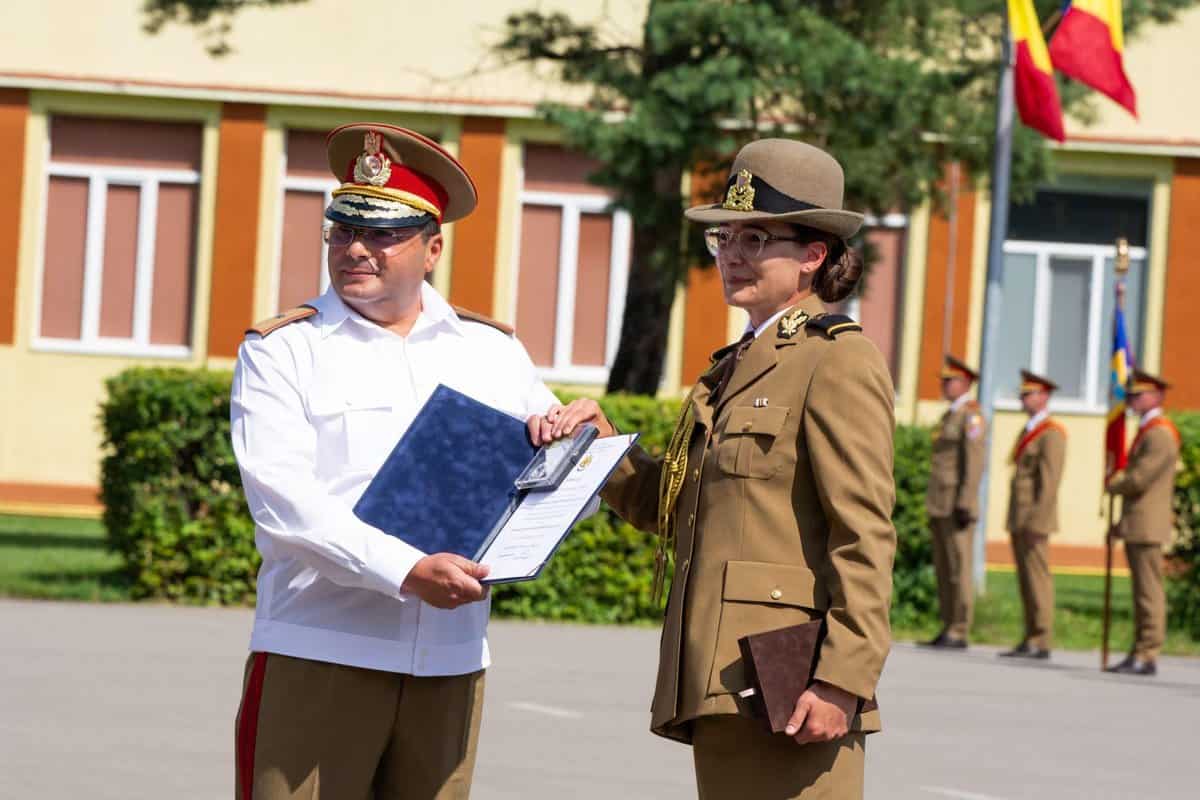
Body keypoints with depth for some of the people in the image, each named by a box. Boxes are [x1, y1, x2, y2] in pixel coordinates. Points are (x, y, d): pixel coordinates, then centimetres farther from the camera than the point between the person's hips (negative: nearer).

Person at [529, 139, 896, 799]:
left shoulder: (839, 362, -7)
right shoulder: (736, 367, 22)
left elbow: (865, 540, -14)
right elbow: (676, 508, 24)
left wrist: (843, 679, -21)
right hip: (722, 688, 9)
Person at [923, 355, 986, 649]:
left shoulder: (972, 416, -8)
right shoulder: (949, 416, 20)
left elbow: (973, 463, -16)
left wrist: (964, 504, -22)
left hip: (957, 505, -10)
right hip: (940, 505, 10)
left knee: (959, 568, -9)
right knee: (943, 569, 8)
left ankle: (959, 633, -9)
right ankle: (948, 629, 10)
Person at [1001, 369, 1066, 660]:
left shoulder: (1051, 434, -10)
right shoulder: (1027, 432, 20)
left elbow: (1050, 480, -17)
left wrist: (1036, 521, -22)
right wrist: (1015, 521, 18)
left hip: (1035, 519, -9)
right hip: (1019, 520, 9)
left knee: (1037, 577, -9)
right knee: (1026, 580, 8)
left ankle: (1041, 641, -9)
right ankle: (1031, 639, 9)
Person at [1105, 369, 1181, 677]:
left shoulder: (1161, 434, -14)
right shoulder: (1147, 431, 19)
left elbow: (1139, 479, -20)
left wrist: (1113, 485, 0)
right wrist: (1123, 522, 18)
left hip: (1147, 527, -10)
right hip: (1137, 526, 10)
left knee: (1149, 592, -9)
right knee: (1142, 593, 11)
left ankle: (1147, 656, -9)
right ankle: (1139, 654, 13)